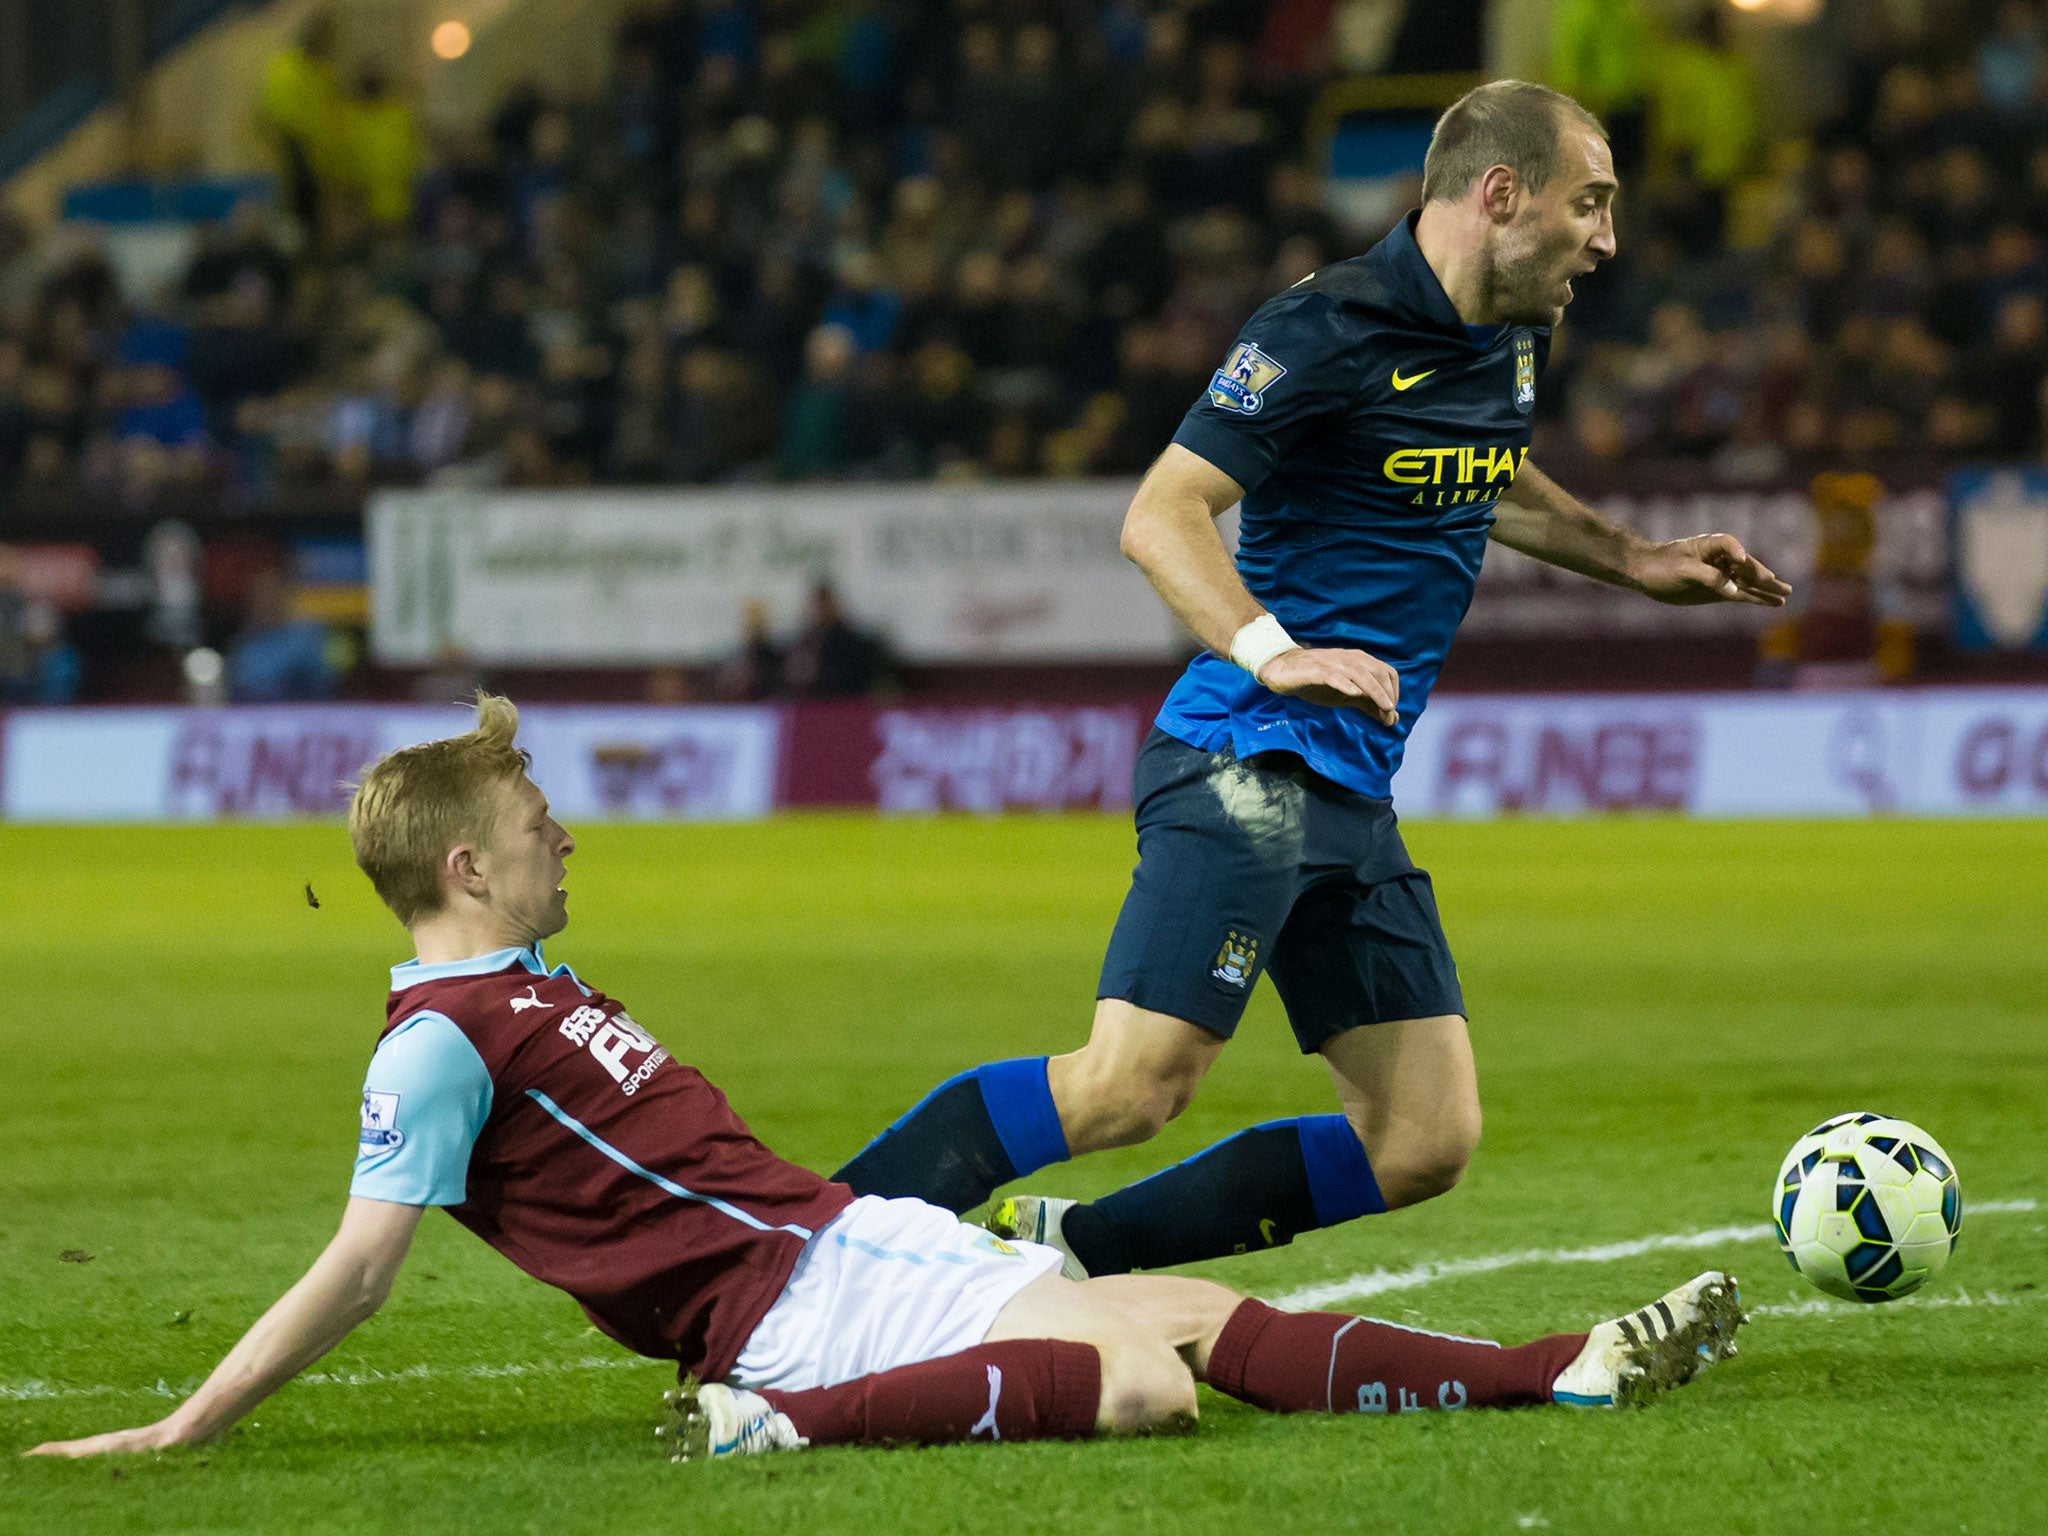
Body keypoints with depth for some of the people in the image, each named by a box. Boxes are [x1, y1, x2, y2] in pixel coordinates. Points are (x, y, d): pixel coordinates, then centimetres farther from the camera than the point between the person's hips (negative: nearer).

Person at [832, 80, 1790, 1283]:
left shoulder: (1514, 342, 14)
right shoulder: (1330, 331, -13)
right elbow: (1160, 517, -19)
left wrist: (1635, 561, 34)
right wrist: (1274, 653, -32)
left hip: (1354, 797, 9)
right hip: (1247, 766, -9)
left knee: (1426, 1142, 2)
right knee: (1131, 1089, -21)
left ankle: (1066, 1256, 8)